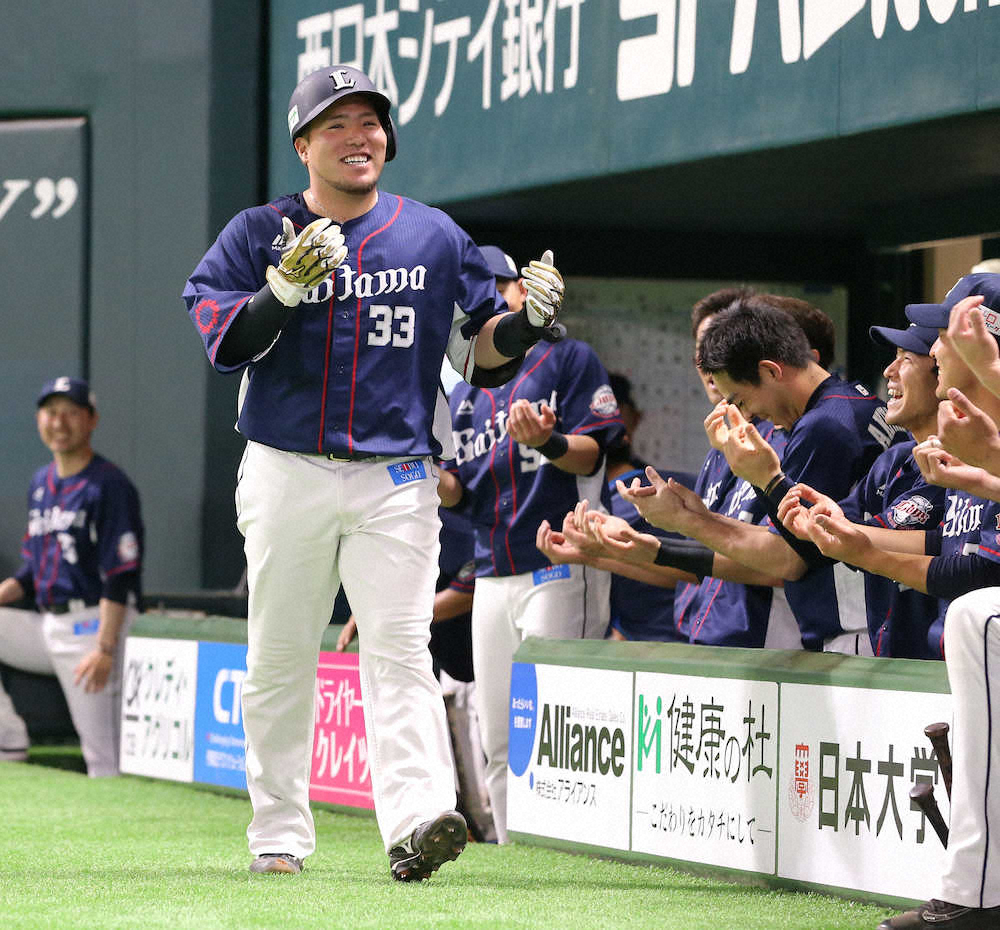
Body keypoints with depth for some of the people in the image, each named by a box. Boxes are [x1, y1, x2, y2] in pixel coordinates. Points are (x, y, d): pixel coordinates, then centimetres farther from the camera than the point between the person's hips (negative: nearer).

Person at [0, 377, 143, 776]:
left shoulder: (108, 485, -9)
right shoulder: (41, 482, 16)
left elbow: (119, 577, -16)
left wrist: (106, 649, -25)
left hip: (93, 622, -8)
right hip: (47, 624, 8)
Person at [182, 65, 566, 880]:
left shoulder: (434, 237, 9)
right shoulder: (258, 235, 5)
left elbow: (482, 355, 10)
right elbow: (223, 343, -6)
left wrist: (528, 320, -10)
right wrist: (287, 289, -22)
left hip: (396, 480, 0)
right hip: (286, 474, 0)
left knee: (399, 647, -14)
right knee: (279, 656, 5)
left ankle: (416, 820, -28)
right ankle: (279, 834, 15)